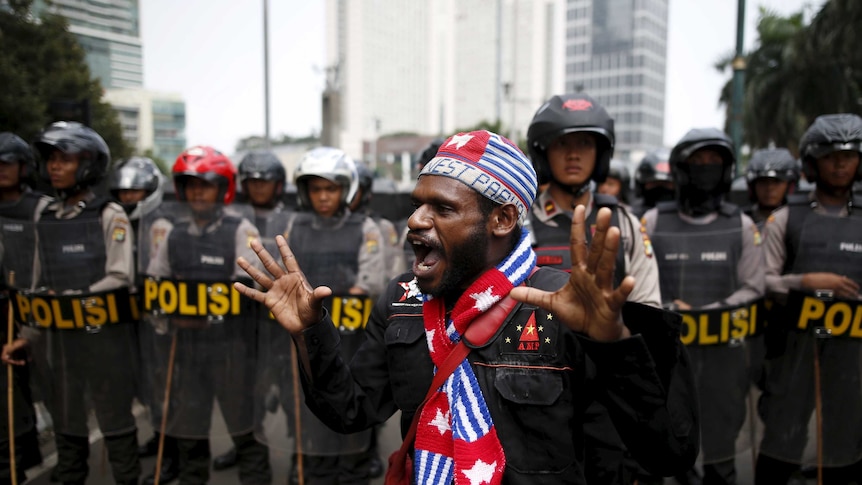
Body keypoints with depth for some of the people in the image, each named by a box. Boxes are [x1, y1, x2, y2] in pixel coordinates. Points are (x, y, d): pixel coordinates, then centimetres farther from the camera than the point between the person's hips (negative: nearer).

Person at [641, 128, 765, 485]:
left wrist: (710, 312, -11)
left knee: (719, 442, 11)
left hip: (722, 351, 1)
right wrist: (666, 311, -14)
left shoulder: (741, 226, 6)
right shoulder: (654, 221, 2)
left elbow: (752, 288, 3)